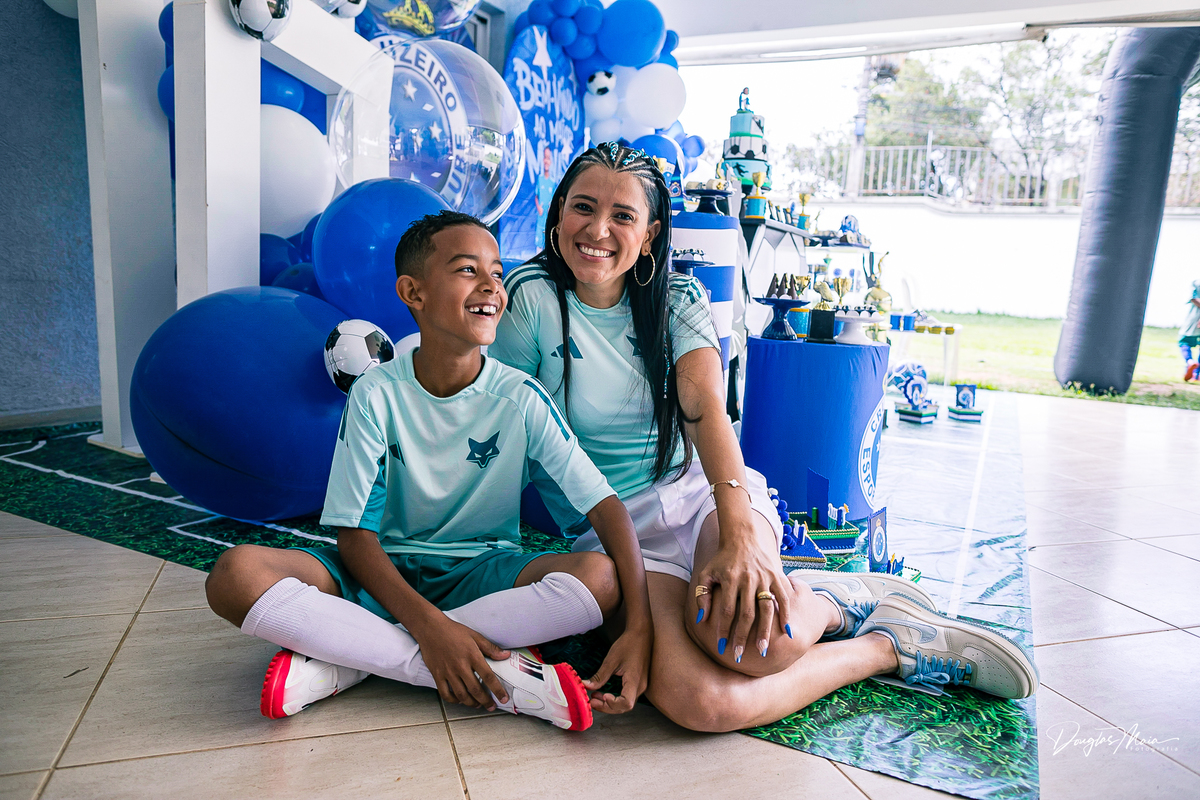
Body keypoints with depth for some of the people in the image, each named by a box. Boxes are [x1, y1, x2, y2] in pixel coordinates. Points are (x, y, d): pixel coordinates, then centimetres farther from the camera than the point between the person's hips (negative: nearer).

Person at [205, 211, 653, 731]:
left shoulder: (521, 399, -8)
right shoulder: (377, 394, -9)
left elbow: (604, 505, -14)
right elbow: (355, 535, -11)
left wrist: (640, 627, -28)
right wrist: (429, 625, -28)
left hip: (482, 572, 1)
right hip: (385, 576, 0)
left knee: (600, 576, -29)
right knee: (236, 574, -26)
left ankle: (349, 661, -23)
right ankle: (502, 673, -27)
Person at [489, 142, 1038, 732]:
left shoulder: (676, 300, 3)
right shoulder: (531, 298, -4)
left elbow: (705, 407, -14)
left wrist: (738, 534, -30)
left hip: (703, 490, 1)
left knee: (753, 636, -36)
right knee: (698, 702, -30)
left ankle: (843, 596, -1)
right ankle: (888, 647, -6)